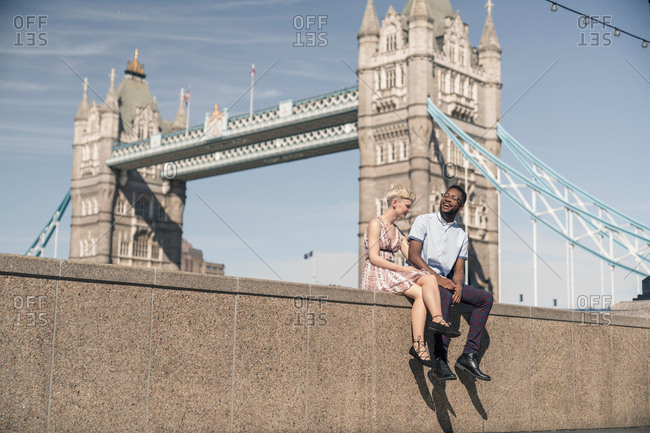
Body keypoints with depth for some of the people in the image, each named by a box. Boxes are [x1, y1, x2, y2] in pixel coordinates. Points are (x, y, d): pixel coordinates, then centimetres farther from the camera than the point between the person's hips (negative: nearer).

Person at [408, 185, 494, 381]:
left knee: (485, 297, -11)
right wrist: (436, 277, -23)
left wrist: (458, 285, -15)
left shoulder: (461, 235, 17)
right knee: (444, 295, -37)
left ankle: (469, 355, -19)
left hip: (444, 280, 6)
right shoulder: (424, 221, 2)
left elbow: (459, 269, 10)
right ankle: (440, 359, -39)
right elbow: (413, 256, -10)